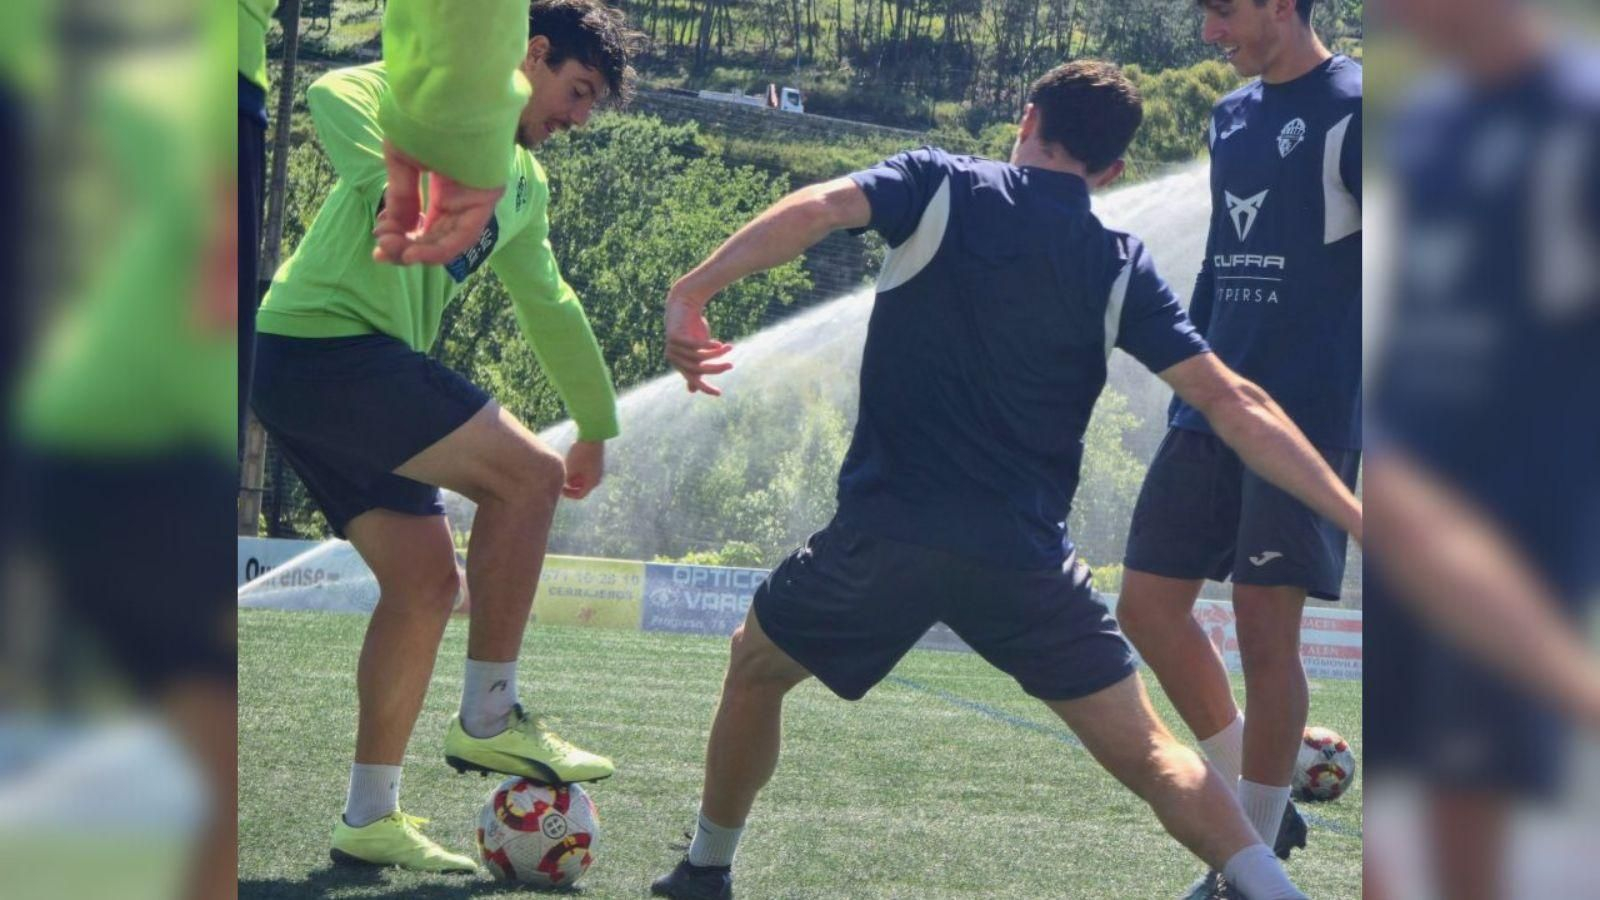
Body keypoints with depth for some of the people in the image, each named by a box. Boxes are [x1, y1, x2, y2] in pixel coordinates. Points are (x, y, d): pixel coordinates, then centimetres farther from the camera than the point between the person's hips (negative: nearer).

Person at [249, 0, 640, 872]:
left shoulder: (525, 184, 24)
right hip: (324, 341, -10)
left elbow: (549, 307, 37)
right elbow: (334, 95, -24)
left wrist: (597, 424, 43)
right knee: (526, 473, -14)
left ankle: (370, 817, 8)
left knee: (426, 578, 5)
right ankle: (488, 718, -8)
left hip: (350, 372, 10)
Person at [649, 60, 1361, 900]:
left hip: (884, 537, 0)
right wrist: (1353, 512, 0)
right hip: (1026, 560, 0)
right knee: (1146, 753, 5)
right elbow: (1232, 403, -2)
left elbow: (812, 210, -16)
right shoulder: (1121, 267, 4)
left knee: (756, 663, 27)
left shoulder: (938, 186, 3)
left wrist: (692, 293, -18)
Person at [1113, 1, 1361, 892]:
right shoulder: (1232, 117, 14)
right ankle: (1257, 797, 20)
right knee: (1149, 605, 5)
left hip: (1311, 410, -8)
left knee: (1265, 626, -7)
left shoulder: (1352, 108, -9)